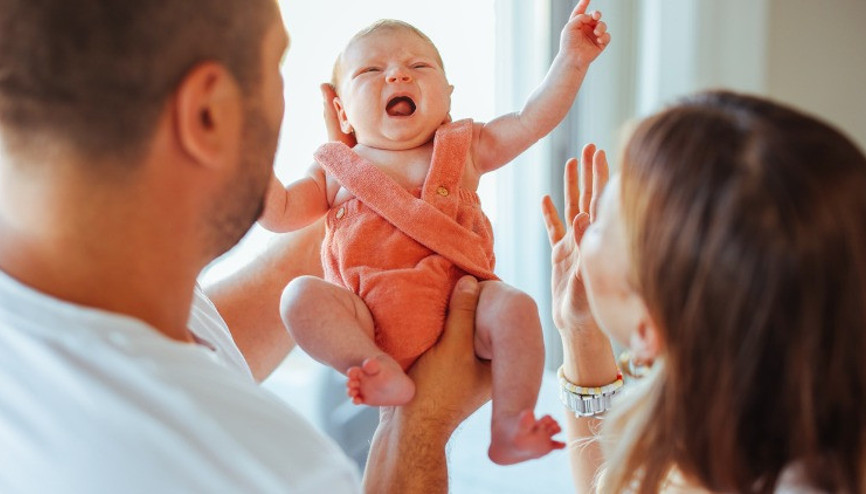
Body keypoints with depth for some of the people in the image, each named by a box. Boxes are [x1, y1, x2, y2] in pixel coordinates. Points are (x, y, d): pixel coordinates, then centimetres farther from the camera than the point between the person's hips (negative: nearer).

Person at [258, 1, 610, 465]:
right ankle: (382, 373, -30)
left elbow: (533, 120, 10)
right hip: (372, 324, 0)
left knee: (515, 306, -27)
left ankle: (508, 429, -21)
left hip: (461, 304, 0)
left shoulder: (464, 148, 17)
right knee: (301, 295, -22)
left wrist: (571, 59, -1)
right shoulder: (337, 170, 16)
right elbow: (280, 214, 10)